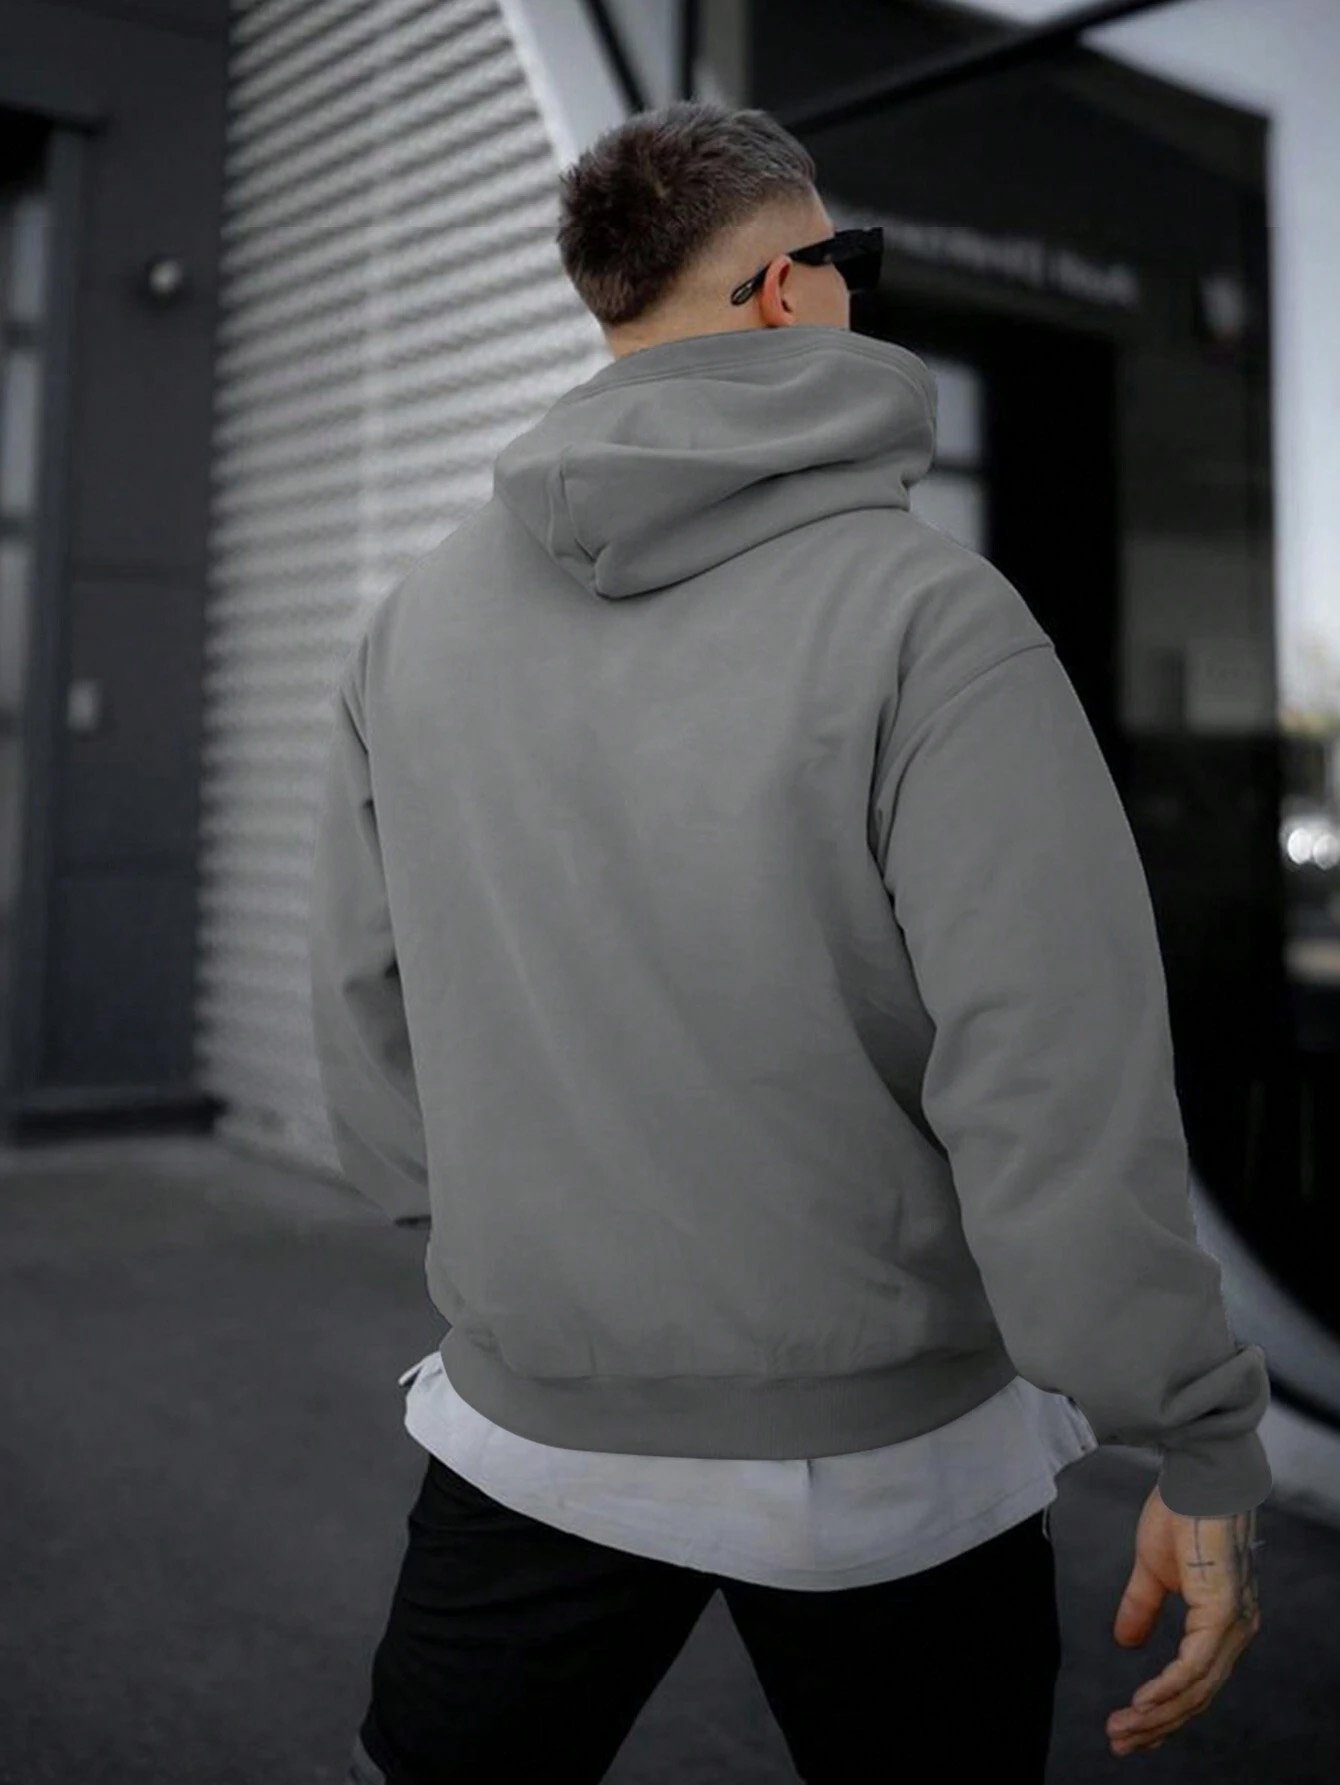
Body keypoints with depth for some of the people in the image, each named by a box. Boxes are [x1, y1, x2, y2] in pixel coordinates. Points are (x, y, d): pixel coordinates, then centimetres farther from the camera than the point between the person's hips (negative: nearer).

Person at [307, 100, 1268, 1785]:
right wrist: (1208, 1455, -10)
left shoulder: (415, 620, -2)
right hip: (882, 1453, -3)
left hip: (534, 1435, 4)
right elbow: (1064, 1089, -21)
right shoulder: (934, 615, -17)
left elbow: (367, 1011, 5)